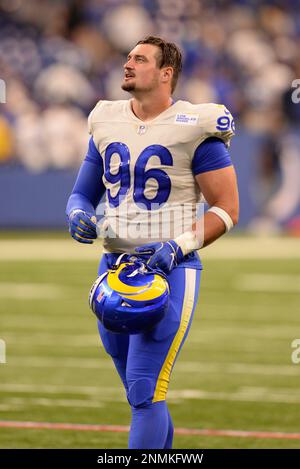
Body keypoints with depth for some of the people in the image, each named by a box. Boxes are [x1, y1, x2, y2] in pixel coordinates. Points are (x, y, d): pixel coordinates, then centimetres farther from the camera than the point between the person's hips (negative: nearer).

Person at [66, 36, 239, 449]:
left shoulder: (195, 129, -8)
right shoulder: (107, 124, 10)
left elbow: (227, 209, -7)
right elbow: (83, 194, 18)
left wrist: (178, 246, -19)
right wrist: (79, 216, -6)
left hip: (169, 271, -6)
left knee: (145, 393, -14)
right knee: (142, 394, 14)